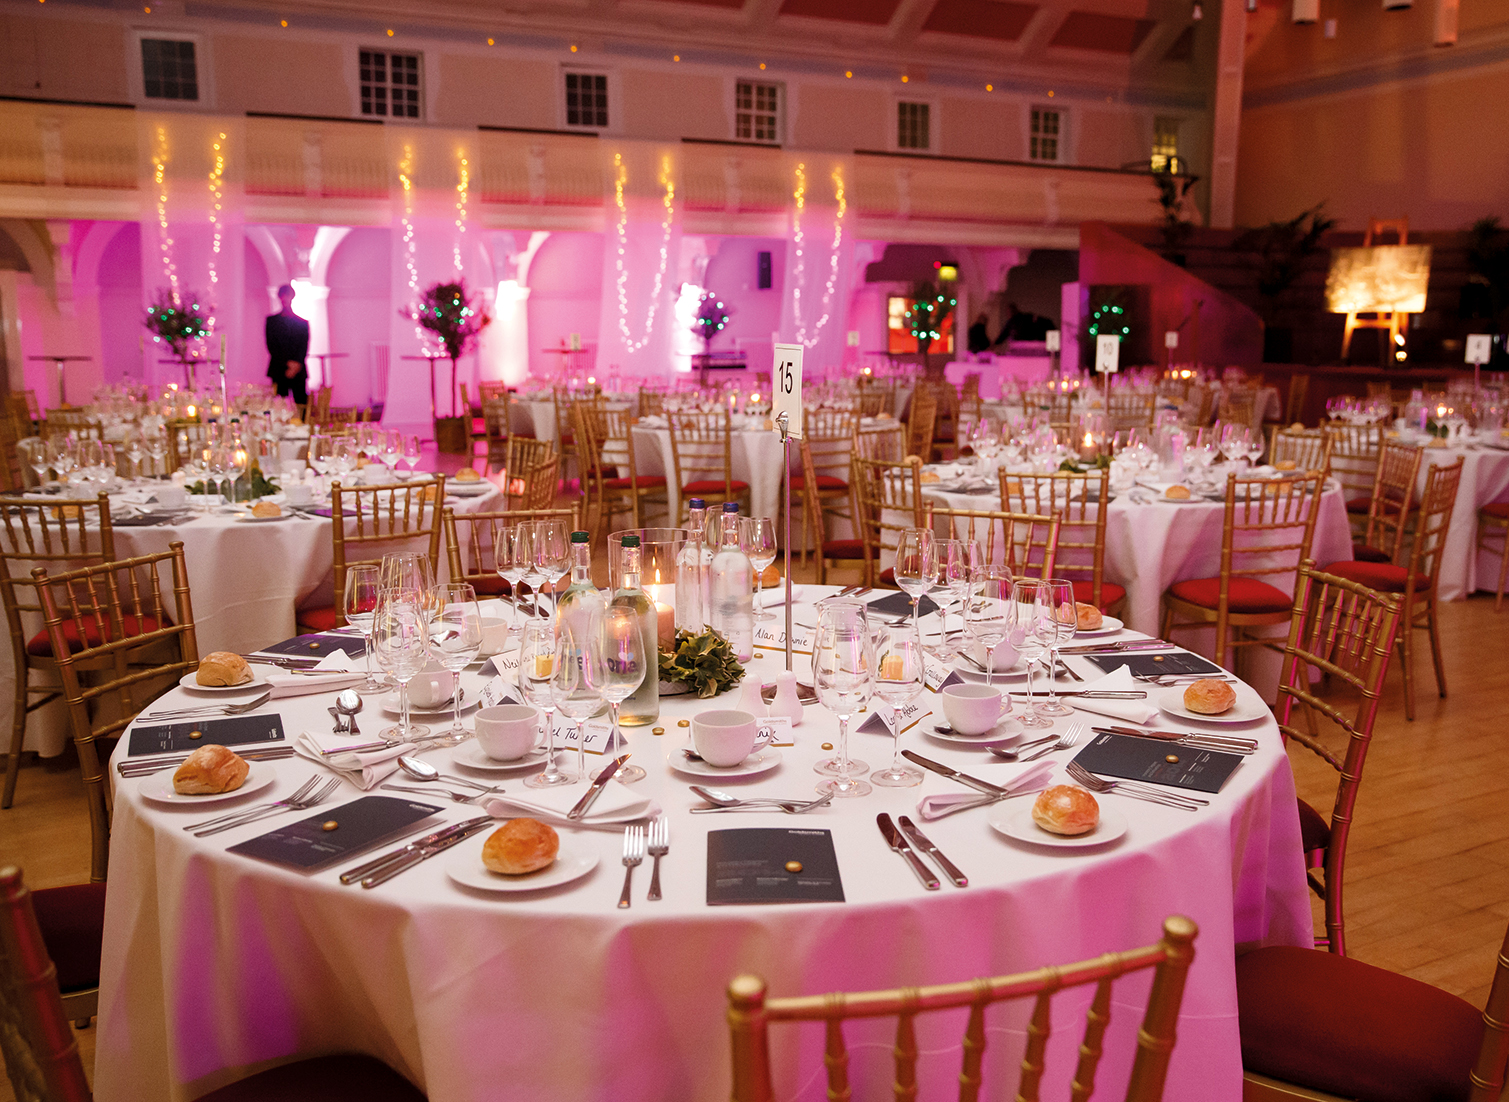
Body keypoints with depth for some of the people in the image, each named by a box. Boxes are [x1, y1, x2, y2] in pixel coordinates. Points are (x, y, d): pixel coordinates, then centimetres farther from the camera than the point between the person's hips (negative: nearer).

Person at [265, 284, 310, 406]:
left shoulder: (302, 322, 13)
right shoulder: (272, 320, 12)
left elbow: (304, 347, 4)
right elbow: (271, 345, 3)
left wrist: (296, 364, -13)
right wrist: (287, 363, -9)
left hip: (298, 370, 0)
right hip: (279, 370, 0)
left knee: (301, 405, -7)